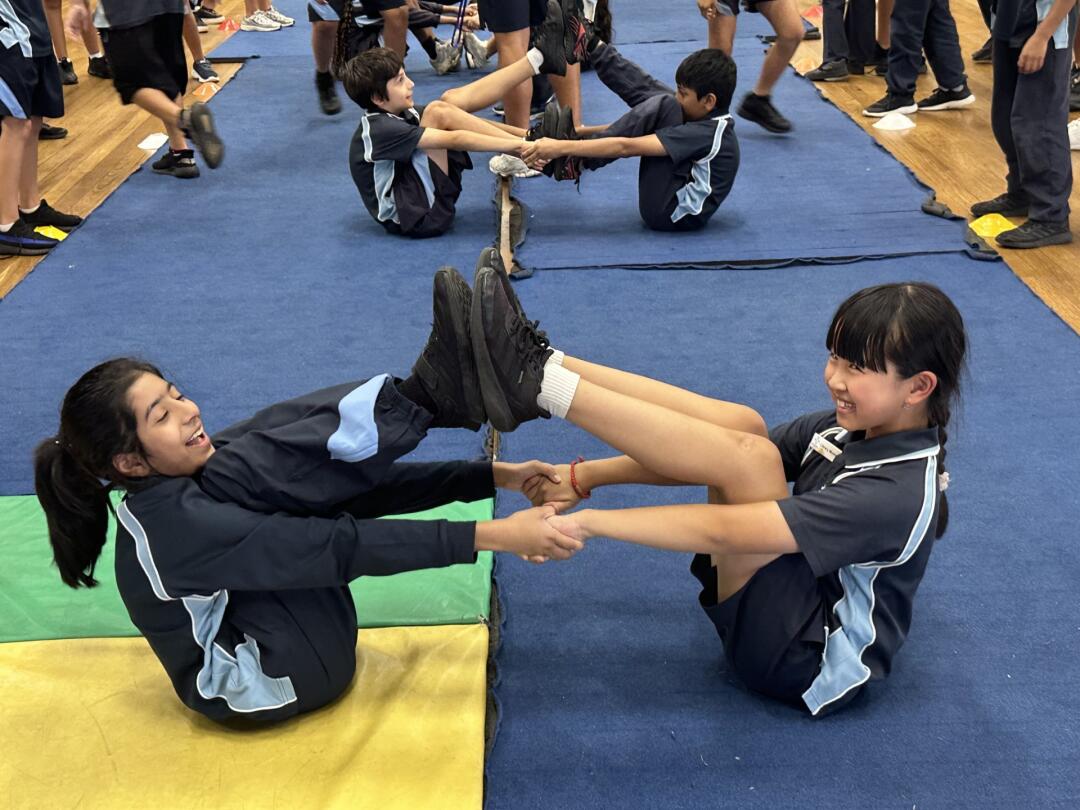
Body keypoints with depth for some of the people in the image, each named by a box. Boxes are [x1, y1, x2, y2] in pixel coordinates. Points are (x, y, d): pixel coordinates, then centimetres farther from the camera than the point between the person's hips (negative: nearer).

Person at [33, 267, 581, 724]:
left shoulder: (204, 477, 2)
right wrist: (492, 535, -35)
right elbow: (337, 546, -31)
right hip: (280, 679, -8)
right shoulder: (173, 525, -24)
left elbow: (351, 489, -2)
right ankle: (433, 395, -21)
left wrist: (494, 477, -8)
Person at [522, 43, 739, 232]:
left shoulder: (710, 133, -24)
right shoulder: (710, 119, 3)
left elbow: (627, 147, -27)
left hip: (671, 212, -9)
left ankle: (576, 163, -16)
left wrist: (562, 147, -26)